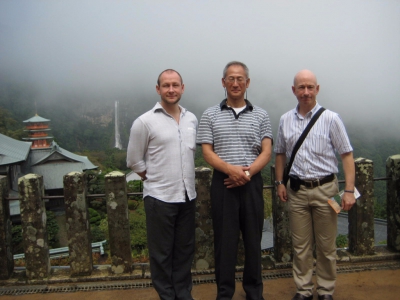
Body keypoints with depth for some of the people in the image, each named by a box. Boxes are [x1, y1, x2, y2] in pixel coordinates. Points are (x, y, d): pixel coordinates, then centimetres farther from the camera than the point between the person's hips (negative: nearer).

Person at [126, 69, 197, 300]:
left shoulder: (192, 119, 6)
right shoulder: (145, 121, -9)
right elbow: (134, 161, -3)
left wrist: (183, 177, 12)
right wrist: (155, 180, 0)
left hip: (188, 196, 5)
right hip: (160, 198, -4)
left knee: (185, 249, 16)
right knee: (162, 253, 8)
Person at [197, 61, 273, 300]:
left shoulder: (261, 115, 6)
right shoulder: (210, 115, 4)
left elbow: (266, 152, 1)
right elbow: (207, 152, -2)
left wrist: (247, 173, -15)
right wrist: (231, 169, -18)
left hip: (252, 183, 1)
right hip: (223, 183, -1)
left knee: (253, 238, 9)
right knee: (225, 239, 6)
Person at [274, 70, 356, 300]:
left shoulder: (330, 119, -4)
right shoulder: (285, 120, 6)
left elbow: (347, 154, -5)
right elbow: (280, 154, 16)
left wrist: (349, 190, -10)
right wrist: (280, 182, 9)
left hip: (325, 189, -2)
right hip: (297, 190, 3)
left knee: (327, 246, 8)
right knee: (301, 246, 10)